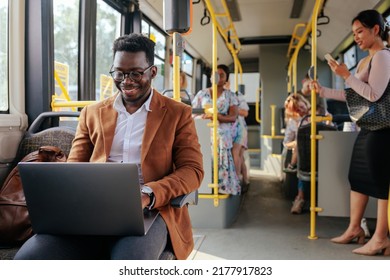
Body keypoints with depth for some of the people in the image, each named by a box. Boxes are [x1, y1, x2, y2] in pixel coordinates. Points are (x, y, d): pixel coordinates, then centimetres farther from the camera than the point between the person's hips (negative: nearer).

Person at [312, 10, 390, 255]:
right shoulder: (365, 60, 17)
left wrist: (346, 75, -19)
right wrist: (322, 91, 16)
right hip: (368, 127, 10)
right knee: (359, 178, 12)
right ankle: (354, 228, 22)